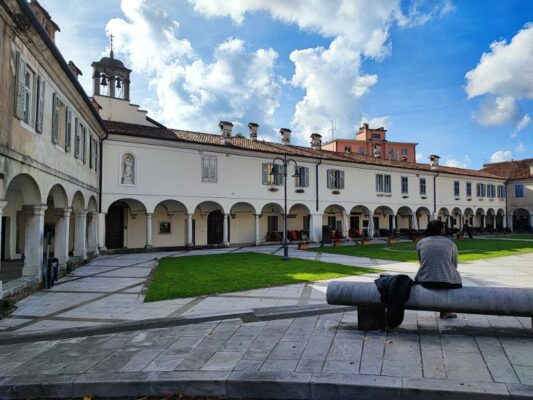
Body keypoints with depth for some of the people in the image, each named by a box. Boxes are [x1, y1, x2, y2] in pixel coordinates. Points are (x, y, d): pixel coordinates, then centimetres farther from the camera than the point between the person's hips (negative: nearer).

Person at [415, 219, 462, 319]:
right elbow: (454, 265, 18)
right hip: (447, 283, 0)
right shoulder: (451, 244, 10)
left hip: (425, 281, 1)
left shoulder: (421, 243, 11)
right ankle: (445, 312, 31)